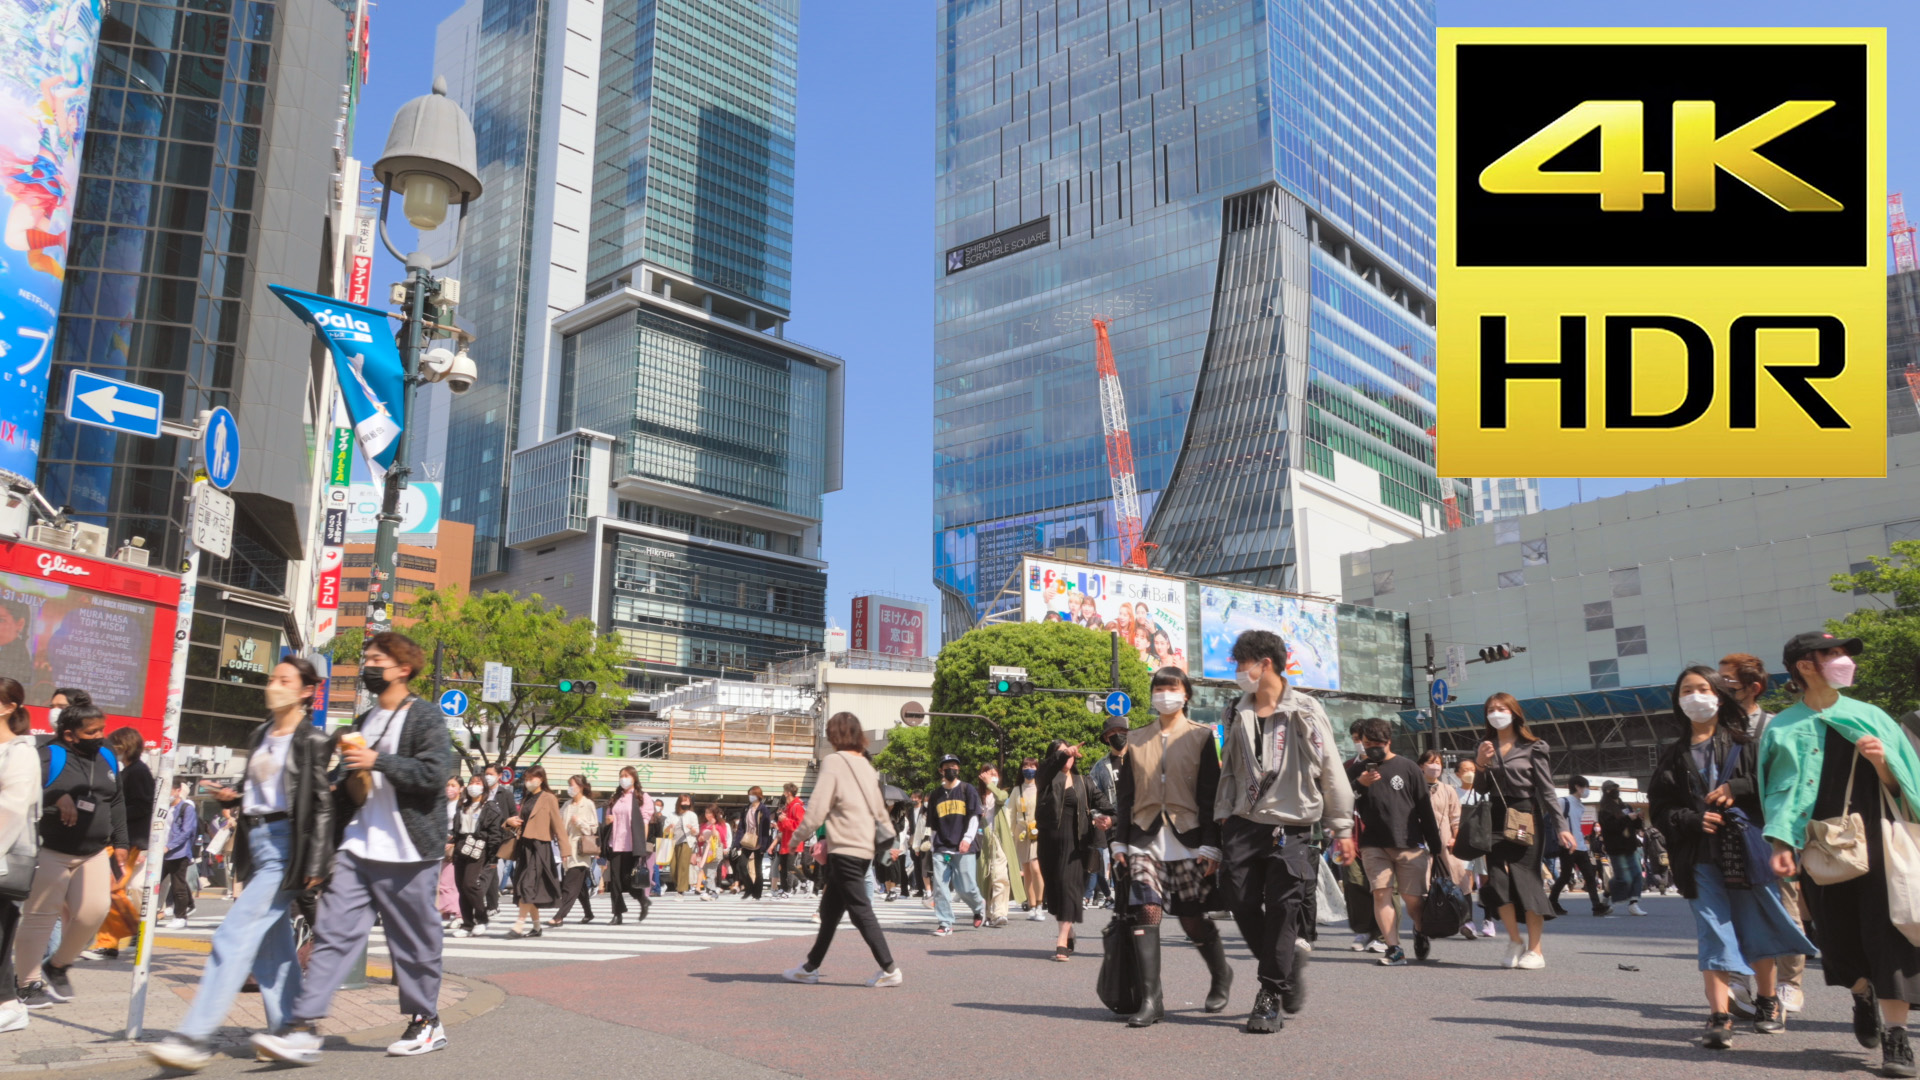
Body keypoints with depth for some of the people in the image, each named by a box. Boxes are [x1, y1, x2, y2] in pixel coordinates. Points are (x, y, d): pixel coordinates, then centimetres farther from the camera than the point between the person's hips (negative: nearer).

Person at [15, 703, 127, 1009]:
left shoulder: (107, 758, 10)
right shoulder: (49, 756, -9)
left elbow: (117, 803, 17)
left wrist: (120, 842, 16)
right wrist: (57, 798, -30)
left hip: (94, 853, 5)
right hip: (50, 851, -5)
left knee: (94, 910, -3)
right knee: (40, 915, -1)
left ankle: (57, 966, 20)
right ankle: (29, 984, 11)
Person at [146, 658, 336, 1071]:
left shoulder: (312, 741, -8)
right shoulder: (259, 737, 15)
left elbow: (322, 804, -11)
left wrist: (315, 864, -15)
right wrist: (232, 797, 5)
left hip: (286, 846, -8)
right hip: (256, 842, 8)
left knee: (234, 935, -13)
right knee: (273, 942, 11)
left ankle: (196, 1037, -12)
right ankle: (286, 1030, 19)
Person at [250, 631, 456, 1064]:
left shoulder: (426, 716, -4)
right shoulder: (363, 723, 21)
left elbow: (436, 772, -18)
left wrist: (378, 761, -20)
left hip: (406, 851, -6)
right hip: (357, 849, 7)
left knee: (414, 940, 3)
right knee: (333, 931, -4)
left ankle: (426, 1021, 17)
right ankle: (304, 1029, -5)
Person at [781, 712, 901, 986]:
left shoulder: (833, 762, -9)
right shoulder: (866, 765, 13)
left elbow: (817, 808, -14)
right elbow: (880, 810, 16)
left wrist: (798, 836, -2)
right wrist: (890, 840, 26)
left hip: (845, 848, -8)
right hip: (866, 848, 8)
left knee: (860, 909, -5)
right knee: (829, 910, 16)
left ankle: (889, 969, -5)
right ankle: (811, 966, 24)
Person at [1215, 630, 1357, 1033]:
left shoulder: (1304, 712, -4)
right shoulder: (1238, 714, 10)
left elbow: (1331, 770, -1)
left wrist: (1342, 828, -1)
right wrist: (1223, 816, 10)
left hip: (1290, 828, -4)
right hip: (1244, 824, 4)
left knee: (1281, 910, -5)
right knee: (1242, 903, 0)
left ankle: (1270, 998, 6)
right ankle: (1289, 964, 25)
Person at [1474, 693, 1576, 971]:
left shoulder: (1532, 747, 1)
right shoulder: (1485, 747, 12)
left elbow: (1547, 790, -1)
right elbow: (1480, 790, 10)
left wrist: (1561, 827, -7)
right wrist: (1481, 764, -8)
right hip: (1497, 819, 4)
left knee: (1526, 880, -4)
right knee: (1498, 880, -6)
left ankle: (1535, 949, 5)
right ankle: (1514, 940, 10)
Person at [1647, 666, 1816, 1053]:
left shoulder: (1742, 743, 7)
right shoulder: (1674, 756, 10)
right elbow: (1658, 808, 6)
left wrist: (1737, 788, -15)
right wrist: (1693, 820, -11)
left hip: (1747, 847, -1)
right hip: (1701, 855, 1)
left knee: (1757, 928, 7)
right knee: (1713, 931, -5)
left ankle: (1768, 1002, 28)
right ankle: (1719, 1017, -7)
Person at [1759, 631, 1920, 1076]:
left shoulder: (1869, 717, 8)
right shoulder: (1783, 729, 3)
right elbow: (1779, 792, 0)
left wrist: (1882, 762, -14)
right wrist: (1781, 845, -12)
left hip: (1875, 841, 1)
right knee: (1840, 937, 7)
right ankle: (1864, 998, 37)